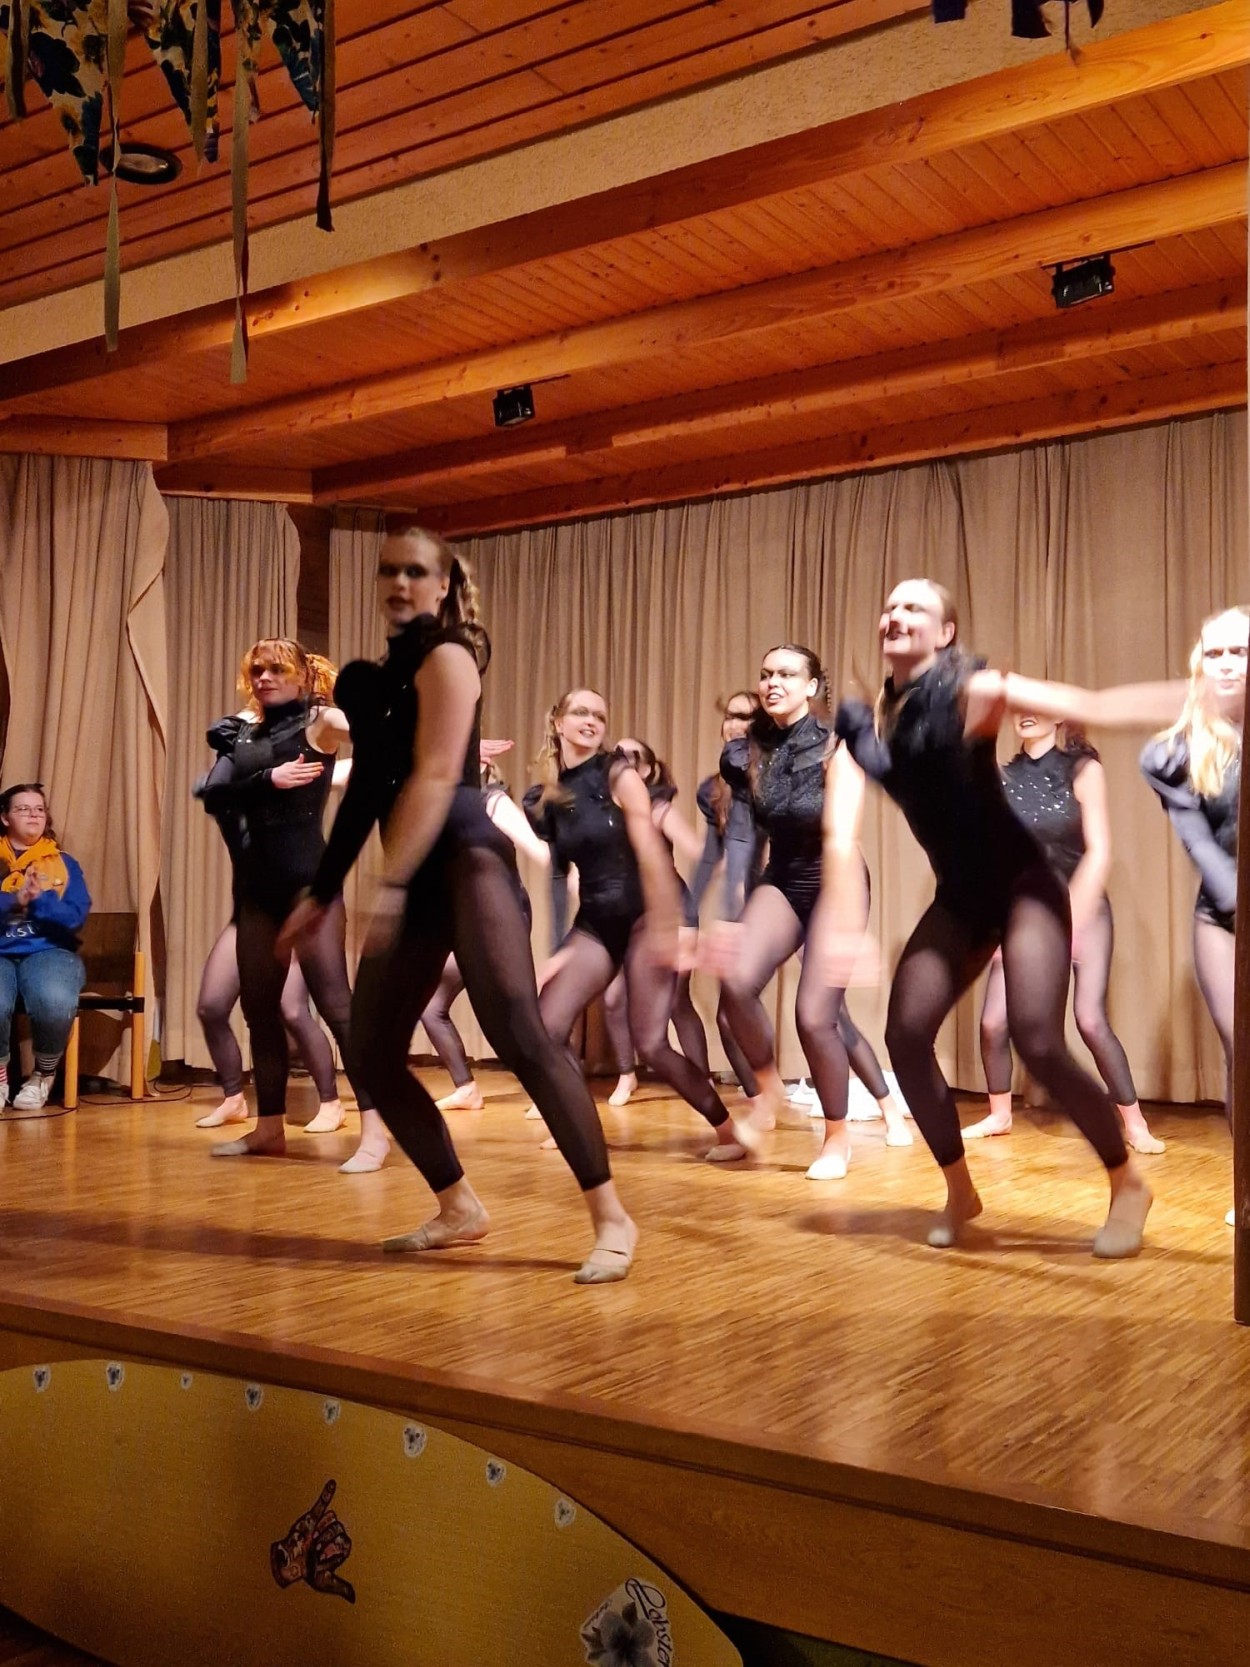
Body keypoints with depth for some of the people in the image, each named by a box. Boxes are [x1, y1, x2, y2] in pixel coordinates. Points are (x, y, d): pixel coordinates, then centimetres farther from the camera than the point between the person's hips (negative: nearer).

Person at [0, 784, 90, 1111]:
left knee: (56, 1003, -35)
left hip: (48, 951, 0)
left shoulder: (63, 863, 14)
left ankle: (43, 1076, -3)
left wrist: (40, 898, -13)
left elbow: (76, 918, 1)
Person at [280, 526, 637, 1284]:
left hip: (466, 859, -9)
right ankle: (460, 1209, 17)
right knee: (374, 1051, 6)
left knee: (519, 1032, -20)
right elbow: (373, 786, 20)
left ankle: (611, 1218, -15)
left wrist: (389, 884, -22)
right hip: (416, 876, 9)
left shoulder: (446, 656, -3)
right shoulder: (392, 669, 20)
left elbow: (435, 778, -14)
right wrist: (323, 894, 19)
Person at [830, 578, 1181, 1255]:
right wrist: (844, 920, -14)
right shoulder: (865, 722, 2)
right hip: (959, 897, 6)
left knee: (1038, 1043, -17)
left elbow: (1093, 706, -15)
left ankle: (1128, 1184, 8)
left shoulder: (971, 691, -12)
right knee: (905, 1033, -7)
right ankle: (960, 1191, 14)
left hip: (1022, 883, -5)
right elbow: (842, 828, -4)